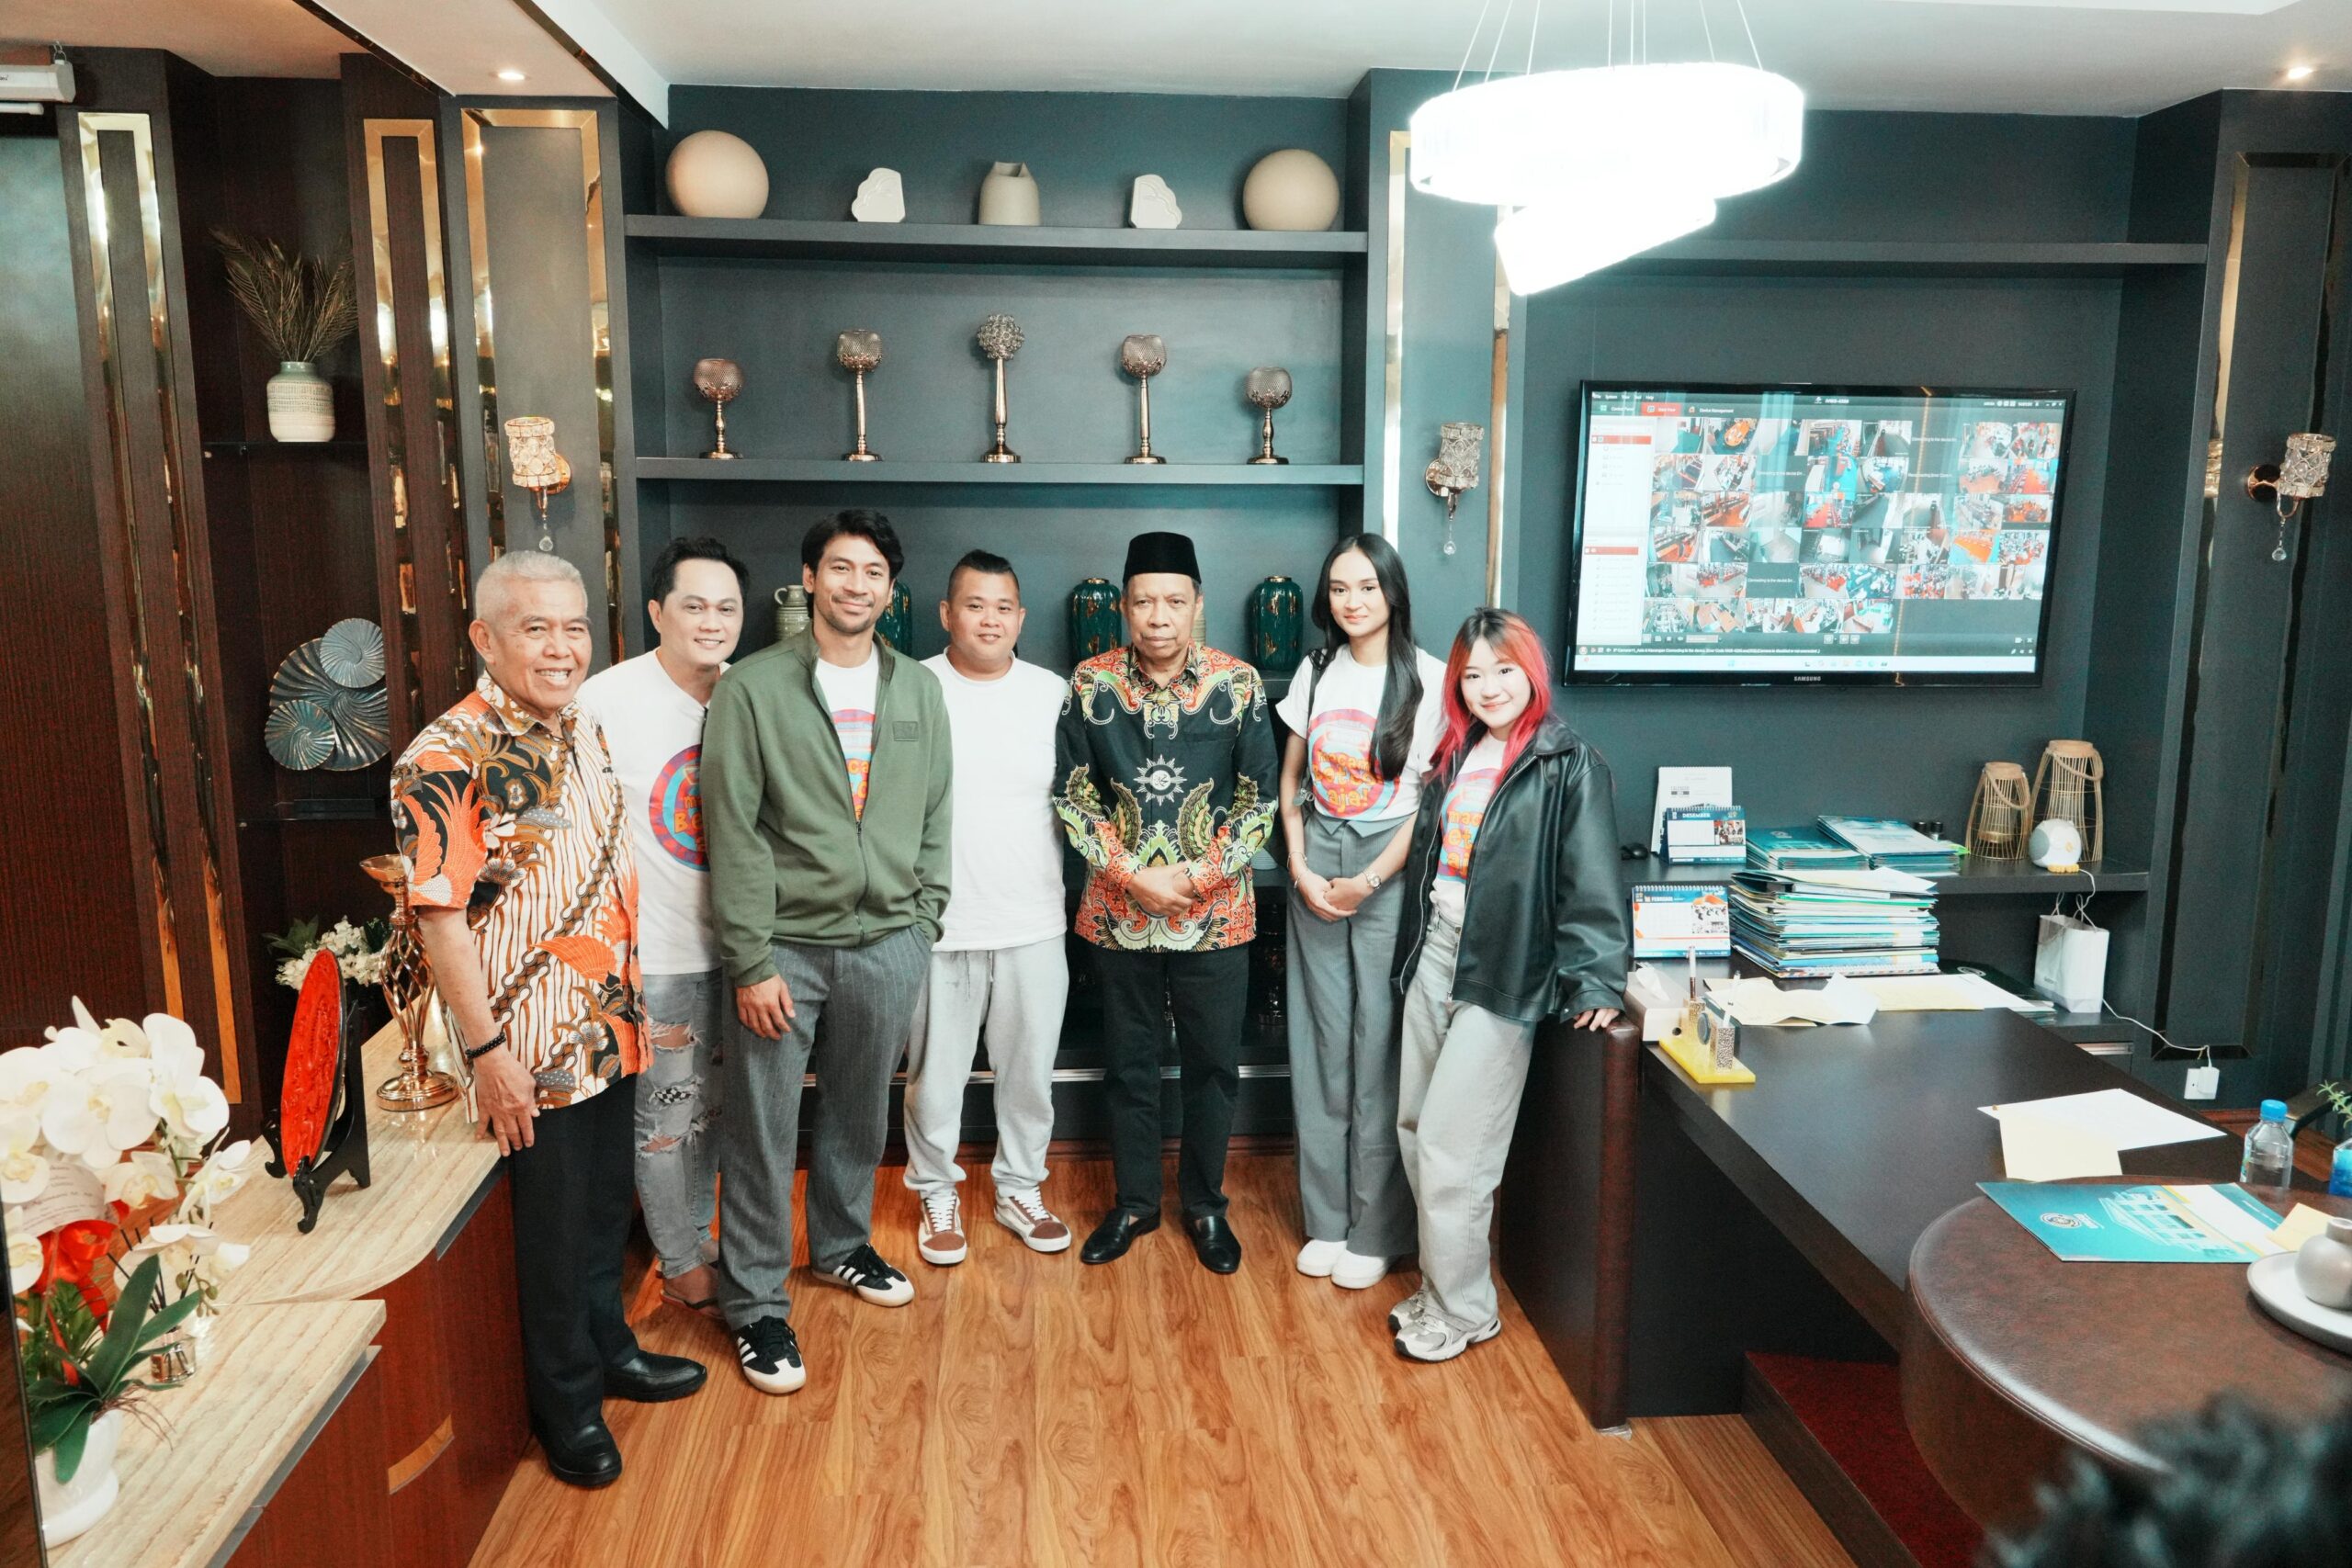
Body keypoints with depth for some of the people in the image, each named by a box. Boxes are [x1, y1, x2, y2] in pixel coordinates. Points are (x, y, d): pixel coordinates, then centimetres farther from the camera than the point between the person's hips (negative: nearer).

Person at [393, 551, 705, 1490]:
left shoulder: (585, 733, 7)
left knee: (605, 1206, 22)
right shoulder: (447, 758, -17)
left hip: (611, 1034, 7)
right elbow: (438, 913, -19)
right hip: (531, 1053, -7)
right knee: (552, 1228, 9)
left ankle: (608, 1350, 42)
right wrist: (486, 1048, -20)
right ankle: (567, 1405, 28)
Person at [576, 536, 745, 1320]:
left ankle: (698, 1238, 39)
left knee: (713, 1108, 20)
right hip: (654, 954, -5)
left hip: (733, 945, 5)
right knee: (667, 1116, 8)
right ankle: (680, 1263, 28)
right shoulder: (608, 700, -15)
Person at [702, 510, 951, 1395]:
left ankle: (842, 1245, 40)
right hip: (787, 945, -3)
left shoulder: (918, 689, 6)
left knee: (860, 1114, 18)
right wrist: (752, 962, -13)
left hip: (887, 943, 4)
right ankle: (755, 1304, 18)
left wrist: (923, 925, 7)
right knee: (762, 1129, 3)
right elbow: (733, 833, -10)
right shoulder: (753, 687, -7)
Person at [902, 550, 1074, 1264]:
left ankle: (1020, 1190, 33)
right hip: (937, 923, -2)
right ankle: (937, 1194, 31)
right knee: (935, 1071, 11)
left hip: (1034, 922, 2)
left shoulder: (1053, 693, 1)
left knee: (1030, 1068, 13)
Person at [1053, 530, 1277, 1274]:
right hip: (1119, 911, 1)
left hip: (1215, 912, 0)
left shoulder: (1238, 683, -7)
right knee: (1129, 1063, 14)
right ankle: (1134, 1201, 32)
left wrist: (1201, 874, -13)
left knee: (1213, 1064, 11)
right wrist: (1134, 874, -12)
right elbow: (1072, 796, -3)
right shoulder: (1090, 683, -6)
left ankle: (1204, 1202, 31)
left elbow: (1259, 797, -3)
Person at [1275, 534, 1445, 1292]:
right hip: (1316, 868, 4)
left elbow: (1432, 796, -8)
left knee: (1379, 1044, -1)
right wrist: (1300, 869, -1)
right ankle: (1327, 1218, 20)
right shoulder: (1316, 672, 8)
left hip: (1390, 869, -4)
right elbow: (1290, 781, 12)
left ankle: (1376, 1229, 13)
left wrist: (1368, 882, -12)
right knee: (1321, 1040, 8)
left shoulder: (1427, 678, -5)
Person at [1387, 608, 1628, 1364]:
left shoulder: (1568, 765, -9)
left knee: (1451, 1147, -4)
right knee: (1415, 1128, 11)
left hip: (1503, 972, -7)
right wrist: (1412, 949, 15)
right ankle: (1443, 1281, 28)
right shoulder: (1456, 755, 11)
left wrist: (1596, 981, -24)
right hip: (1432, 954, 7)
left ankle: (1464, 1310, 15)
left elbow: (1592, 883, -15)